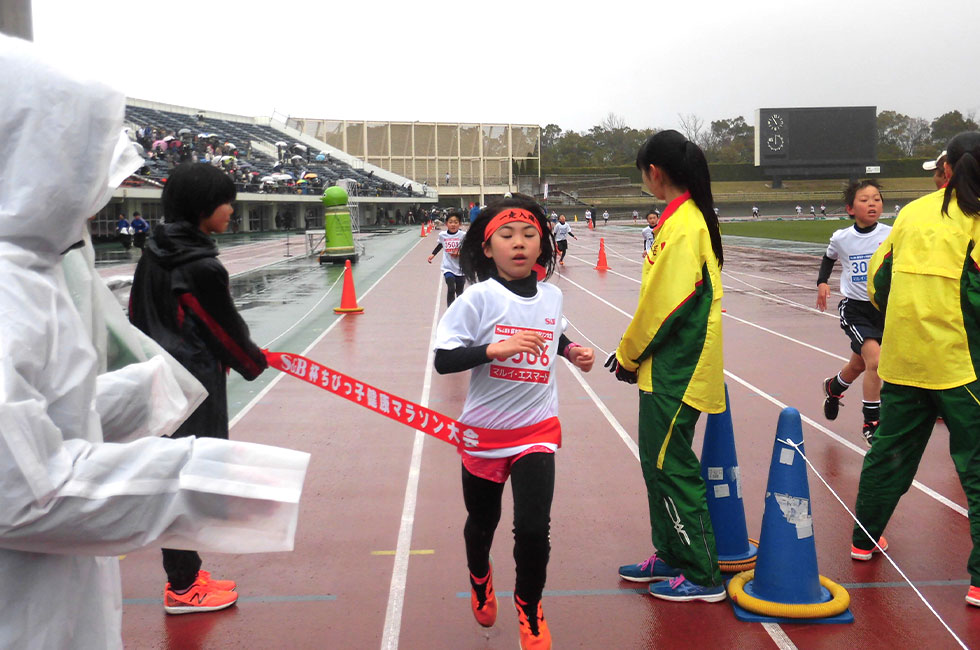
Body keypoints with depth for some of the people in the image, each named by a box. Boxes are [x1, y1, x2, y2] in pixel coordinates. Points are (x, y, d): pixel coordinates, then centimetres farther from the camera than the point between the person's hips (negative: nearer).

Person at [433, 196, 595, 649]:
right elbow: (442, 360, -17)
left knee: (534, 529, -8)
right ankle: (480, 578, 52)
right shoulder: (480, 297, -12)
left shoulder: (552, 296, 1)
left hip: (537, 429, 2)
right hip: (484, 430, -1)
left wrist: (573, 351, 4)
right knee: (482, 521, 18)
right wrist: (496, 348, -28)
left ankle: (528, 606, 21)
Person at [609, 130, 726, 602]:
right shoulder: (685, 218, 12)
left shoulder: (683, 225, -18)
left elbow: (666, 302, -21)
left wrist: (630, 354, -8)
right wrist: (633, 352, 11)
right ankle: (670, 556, 30)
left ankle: (703, 576, 9)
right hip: (667, 368, 10)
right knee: (658, 461, 17)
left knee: (670, 467, -2)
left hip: (676, 370, -10)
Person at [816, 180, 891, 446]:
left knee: (858, 364, 17)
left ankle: (833, 387, 53)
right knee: (875, 360, -20)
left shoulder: (891, 235, -8)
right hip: (855, 307, -2)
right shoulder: (841, 238, -4)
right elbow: (829, 258, 17)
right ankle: (871, 422, -3)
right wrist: (822, 282, 3)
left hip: (885, 306, 2)